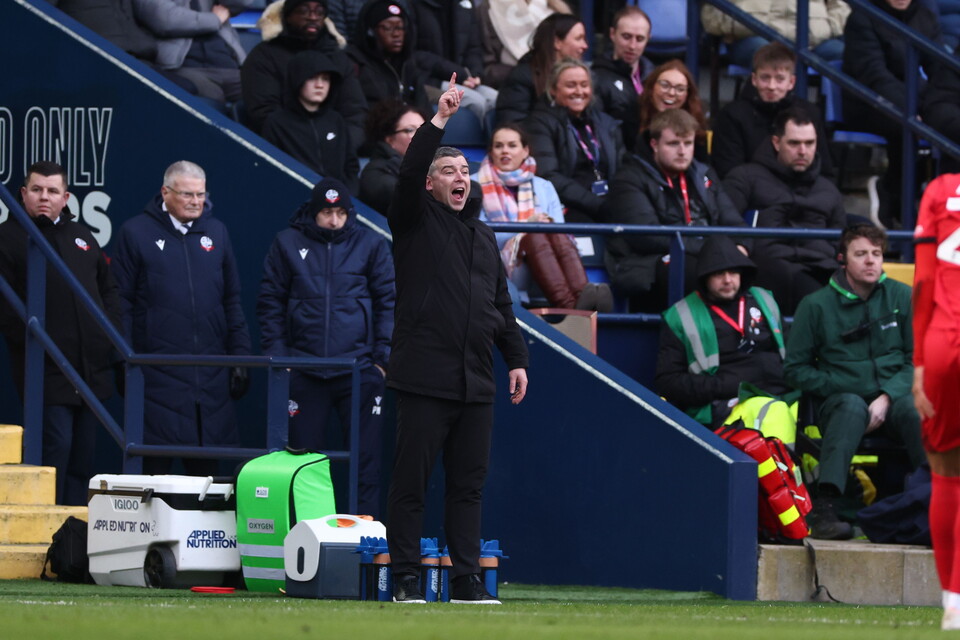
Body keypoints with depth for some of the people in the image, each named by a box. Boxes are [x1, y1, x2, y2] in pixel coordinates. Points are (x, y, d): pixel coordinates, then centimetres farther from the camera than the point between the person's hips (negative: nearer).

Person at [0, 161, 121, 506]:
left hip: (92, 369, 6)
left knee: (84, 451, 8)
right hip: (48, 371, -6)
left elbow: (109, 289, 22)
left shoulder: (82, 236, 18)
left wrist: (110, 333, 7)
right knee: (56, 446, -12)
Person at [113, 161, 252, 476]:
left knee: (206, 469, 5)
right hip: (158, 375, -4)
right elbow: (122, 303, -1)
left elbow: (232, 302, 17)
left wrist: (240, 356, 10)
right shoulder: (137, 232, 1)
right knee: (155, 465, -4)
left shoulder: (216, 232, 13)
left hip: (210, 376, 4)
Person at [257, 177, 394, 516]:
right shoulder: (289, 244, 6)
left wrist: (383, 357, -2)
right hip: (304, 372, 1)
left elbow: (388, 301, 6)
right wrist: (276, 354, 0)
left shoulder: (370, 244, 5)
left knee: (365, 457, -1)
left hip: (359, 370, -1)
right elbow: (270, 302, 9)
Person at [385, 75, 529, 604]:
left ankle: (466, 580, 10)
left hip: (475, 382, 6)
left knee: (468, 484, 6)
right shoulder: (416, 222, 3)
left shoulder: (483, 237, 20)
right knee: (411, 481, -3)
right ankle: (406, 580, 1)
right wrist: (439, 121, -22)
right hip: (424, 379, -6)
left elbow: (501, 305, 23)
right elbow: (408, 174, -17)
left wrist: (516, 358, 15)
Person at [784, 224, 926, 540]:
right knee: (852, 407, -37)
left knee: (919, 412, -33)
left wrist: (887, 397, -11)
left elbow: (918, 360, 6)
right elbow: (795, 369, 8)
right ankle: (824, 508, -50)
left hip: (893, 398, 1)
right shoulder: (816, 306, 4)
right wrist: (842, 388, -6)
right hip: (839, 399, -1)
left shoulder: (901, 297, 8)